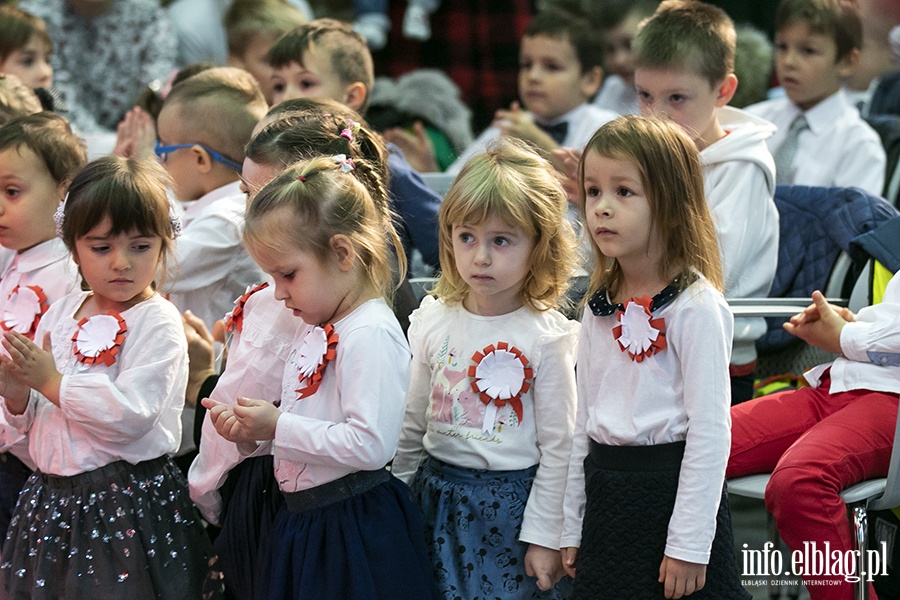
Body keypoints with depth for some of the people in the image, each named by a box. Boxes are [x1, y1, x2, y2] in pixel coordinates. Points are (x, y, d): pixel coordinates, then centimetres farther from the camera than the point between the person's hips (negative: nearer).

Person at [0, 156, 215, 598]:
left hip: (126, 501, -7)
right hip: (51, 495, 7)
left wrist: (52, 382, -16)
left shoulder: (158, 324, -11)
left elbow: (131, 415, -23)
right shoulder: (60, 314, 10)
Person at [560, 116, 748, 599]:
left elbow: (710, 432, -14)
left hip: (672, 488, -6)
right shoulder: (600, 308, 9)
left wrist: (689, 545, -17)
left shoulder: (695, 306, -12)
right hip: (607, 497, 6)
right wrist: (571, 527, 14)